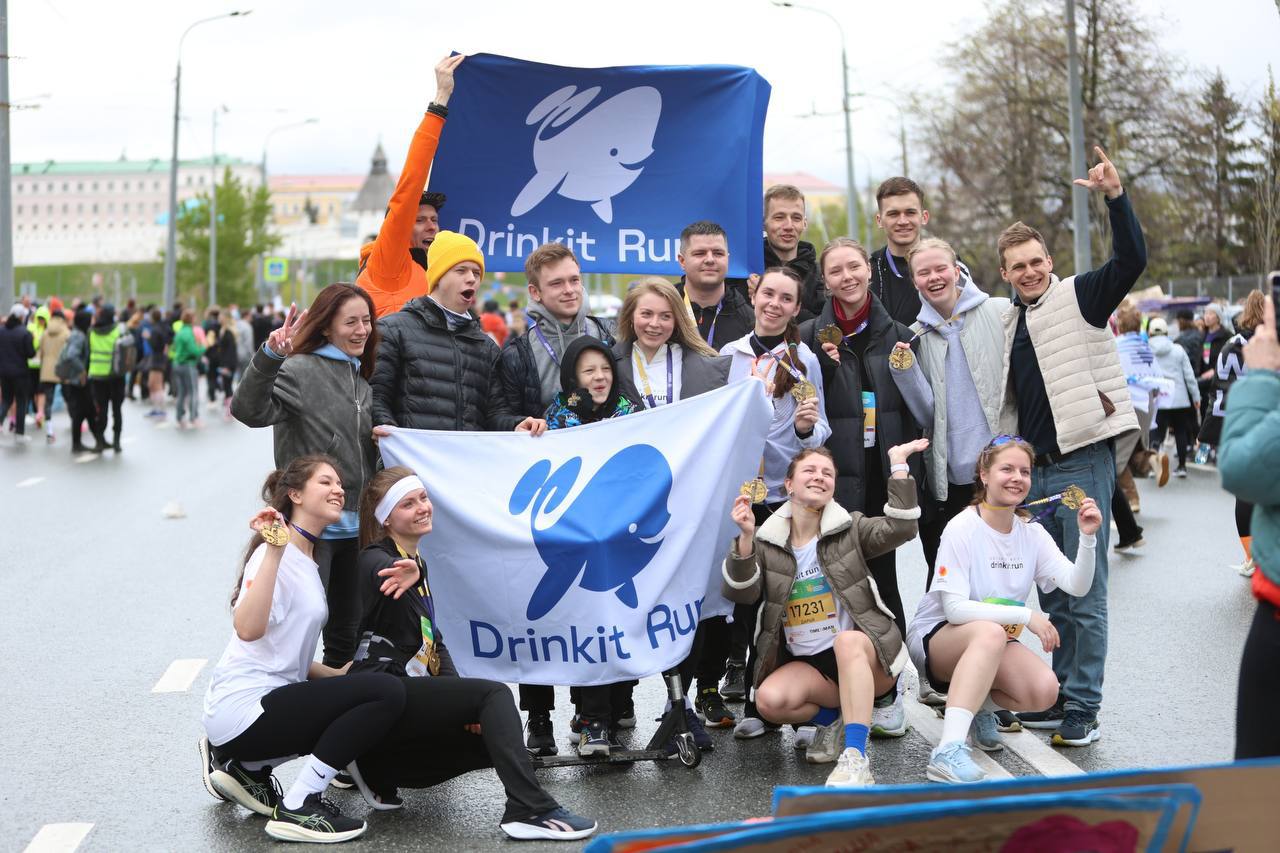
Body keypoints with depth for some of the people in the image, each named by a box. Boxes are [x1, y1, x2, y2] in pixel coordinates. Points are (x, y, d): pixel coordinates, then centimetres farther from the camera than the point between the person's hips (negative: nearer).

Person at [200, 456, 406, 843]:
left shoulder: (307, 560, 17)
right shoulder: (275, 552, -12)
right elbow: (248, 629, -29)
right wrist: (274, 552, -32)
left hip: (270, 697, 9)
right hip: (244, 707, -9)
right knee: (386, 692, -20)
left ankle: (245, 767, 16)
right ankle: (296, 809, -13)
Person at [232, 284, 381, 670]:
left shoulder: (362, 382, 15)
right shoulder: (301, 370, -9)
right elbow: (249, 410, -26)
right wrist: (269, 356, -38)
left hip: (354, 526, 7)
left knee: (347, 635, 15)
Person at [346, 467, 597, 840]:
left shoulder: (415, 563, 18)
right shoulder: (376, 560, -9)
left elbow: (434, 641, 15)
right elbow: (387, 575, -38)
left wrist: (458, 695, -3)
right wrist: (408, 575, -64)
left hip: (409, 693, 9)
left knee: (490, 740, 8)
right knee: (495, 695, -21)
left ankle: (378, 769, 13)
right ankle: (529, 810, -30)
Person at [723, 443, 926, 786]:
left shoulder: (849, 528, 2)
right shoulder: (767, 541, 6)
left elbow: (900, 528, -16)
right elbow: (741, 593, -8)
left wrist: (898, 467, -21)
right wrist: (745, 538, -22)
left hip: (862, 654, -2)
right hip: (804, 664, 2)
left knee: (847, 640, -38)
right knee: (770, 700, -29)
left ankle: (854, 758, -44)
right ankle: (836, 718, 2)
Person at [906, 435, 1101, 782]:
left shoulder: (1032, 533, 1)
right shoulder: (962, 529, -16)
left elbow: (1076, 585, -11)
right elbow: (954, 608, -23)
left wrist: (1087, 537, -27)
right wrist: (1026, 615, -26)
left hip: (994, 642, 5)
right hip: (935, 638, -5)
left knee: (1045, 691, -23)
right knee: (990, 632, -39)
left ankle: (982, 705, 11)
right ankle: (948, 751, -47)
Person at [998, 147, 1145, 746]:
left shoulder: (1079, 297, -3)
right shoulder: (1009, 322, 16)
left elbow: (1132, 260, -20)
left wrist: (1115, 197, -30)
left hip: (1084, 462, -7)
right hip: (1035, 469, 7)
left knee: (1085, 595, -3)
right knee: (1053, 595, 14)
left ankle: (1083, 710, 2)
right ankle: (1060, 697, 23)